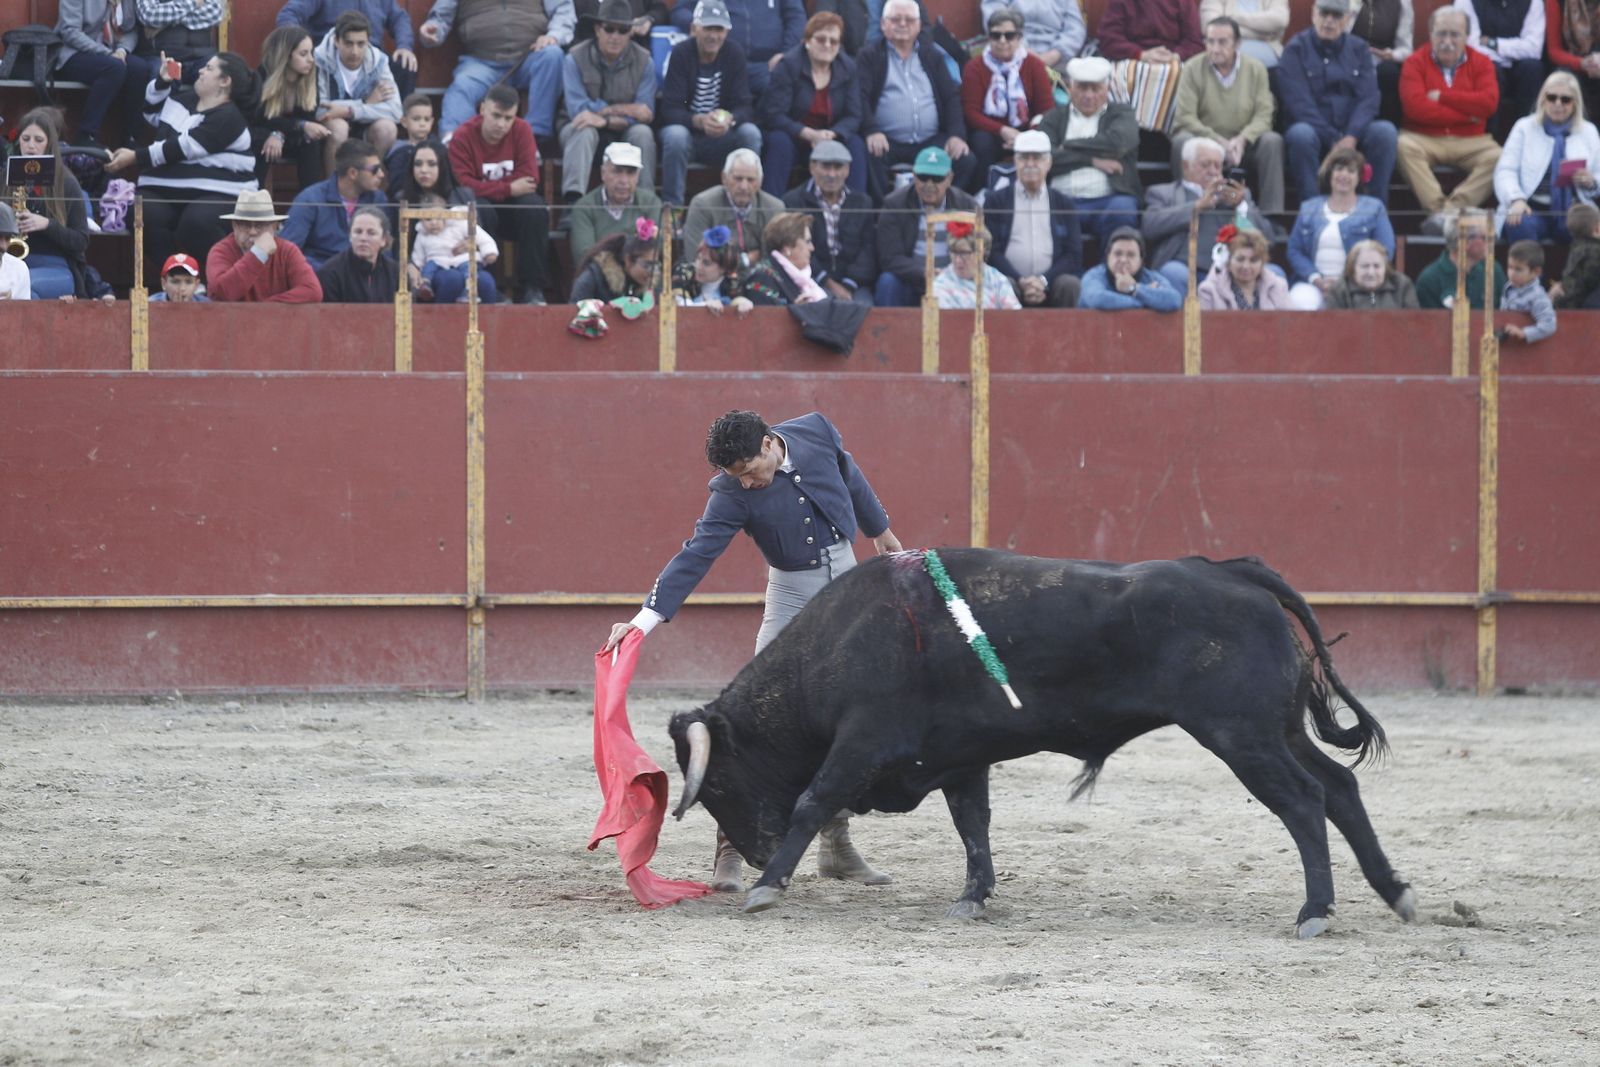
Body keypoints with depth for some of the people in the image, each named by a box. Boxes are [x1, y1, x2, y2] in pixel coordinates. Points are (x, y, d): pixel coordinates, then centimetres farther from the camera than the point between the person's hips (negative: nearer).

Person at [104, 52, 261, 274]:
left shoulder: (228, 118, -8)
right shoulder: (184, 99, 18)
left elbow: (183, 148, -16)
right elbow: (152, 113, 35)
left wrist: (135, 157, -16)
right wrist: (162, 81, 17)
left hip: (216, 194, -6)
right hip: (164, 190, 6)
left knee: (197, 223, -40)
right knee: (145, 216, -28)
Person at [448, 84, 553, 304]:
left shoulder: (521, 131, -6)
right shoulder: (463, 137, -13)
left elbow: (530, 179, -14)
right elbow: (464, 185, -20)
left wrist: (488, 187, -20)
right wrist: (509, 189, -23)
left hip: (513, 206, 2)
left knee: (534, 206, -29)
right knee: (479, 209, -36)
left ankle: (531, 289, -25)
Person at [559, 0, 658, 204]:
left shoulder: (643, 61, -3)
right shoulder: (575, 59, -9)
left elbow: (646, 114, -13)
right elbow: (578, 110, -18)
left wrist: (606, 119, -26)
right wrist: (621, 110, -17)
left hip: (623, 134, 2)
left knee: (642, 133, -30)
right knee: (584, 131, -35)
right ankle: (573, 201, -52)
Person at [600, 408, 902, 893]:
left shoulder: (816, 431, -10)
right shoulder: (732, 494, -19)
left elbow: (850, 478, 10)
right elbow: (695, 557, -23)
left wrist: (880, 528, 26)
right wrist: (643, 621, -33)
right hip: (792, 593, -3)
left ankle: (836, 845, 14)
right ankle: (731, 848, -11)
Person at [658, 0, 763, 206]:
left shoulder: (734, 54, -4)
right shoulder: (680, 54, -11)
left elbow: (744, 106, -9)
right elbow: (670, 110, -18)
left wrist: (729, 119, -34)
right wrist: (699, 121, -38)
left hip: (723, 137, 2)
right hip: (687, 129, -2)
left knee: (750, 133, -26)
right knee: (675, 135, -35)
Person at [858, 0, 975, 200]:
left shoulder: (932, 55, 19)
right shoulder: (869, 56, 10)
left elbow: (951, 96, 12)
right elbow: (860, 96, -3)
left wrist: (956, 135, -5)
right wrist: (871, 131, -22)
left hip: (931, 141, 3)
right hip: (888, 142, -3)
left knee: (967, 161, -22)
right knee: (870, 158, -36)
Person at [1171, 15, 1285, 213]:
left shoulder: (1256, 69, 0)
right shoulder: (1192, 69, -5)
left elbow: (1264, 115, -6)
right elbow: (1185, 117, -12)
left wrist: (1242, 140, -26)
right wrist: (1220, 142, -23)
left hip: (1243, 145, 1)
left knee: (1272, 142, -27)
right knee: (1182, 141, -33)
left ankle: (1272, 216, -26)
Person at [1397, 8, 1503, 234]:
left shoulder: (1480, 63, 7)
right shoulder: (1416, 62, 3)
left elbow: (1488, 103, -9)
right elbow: (1415, 106, -12)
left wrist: (1442, 96, -8)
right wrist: (1466, 113, -9)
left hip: (1470, 141, 1)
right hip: (1425, 139, -1)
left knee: (1499, 157, -28)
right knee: (1403, 145, -33)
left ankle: (1451, 208, -36)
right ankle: (1437, 208, -38)